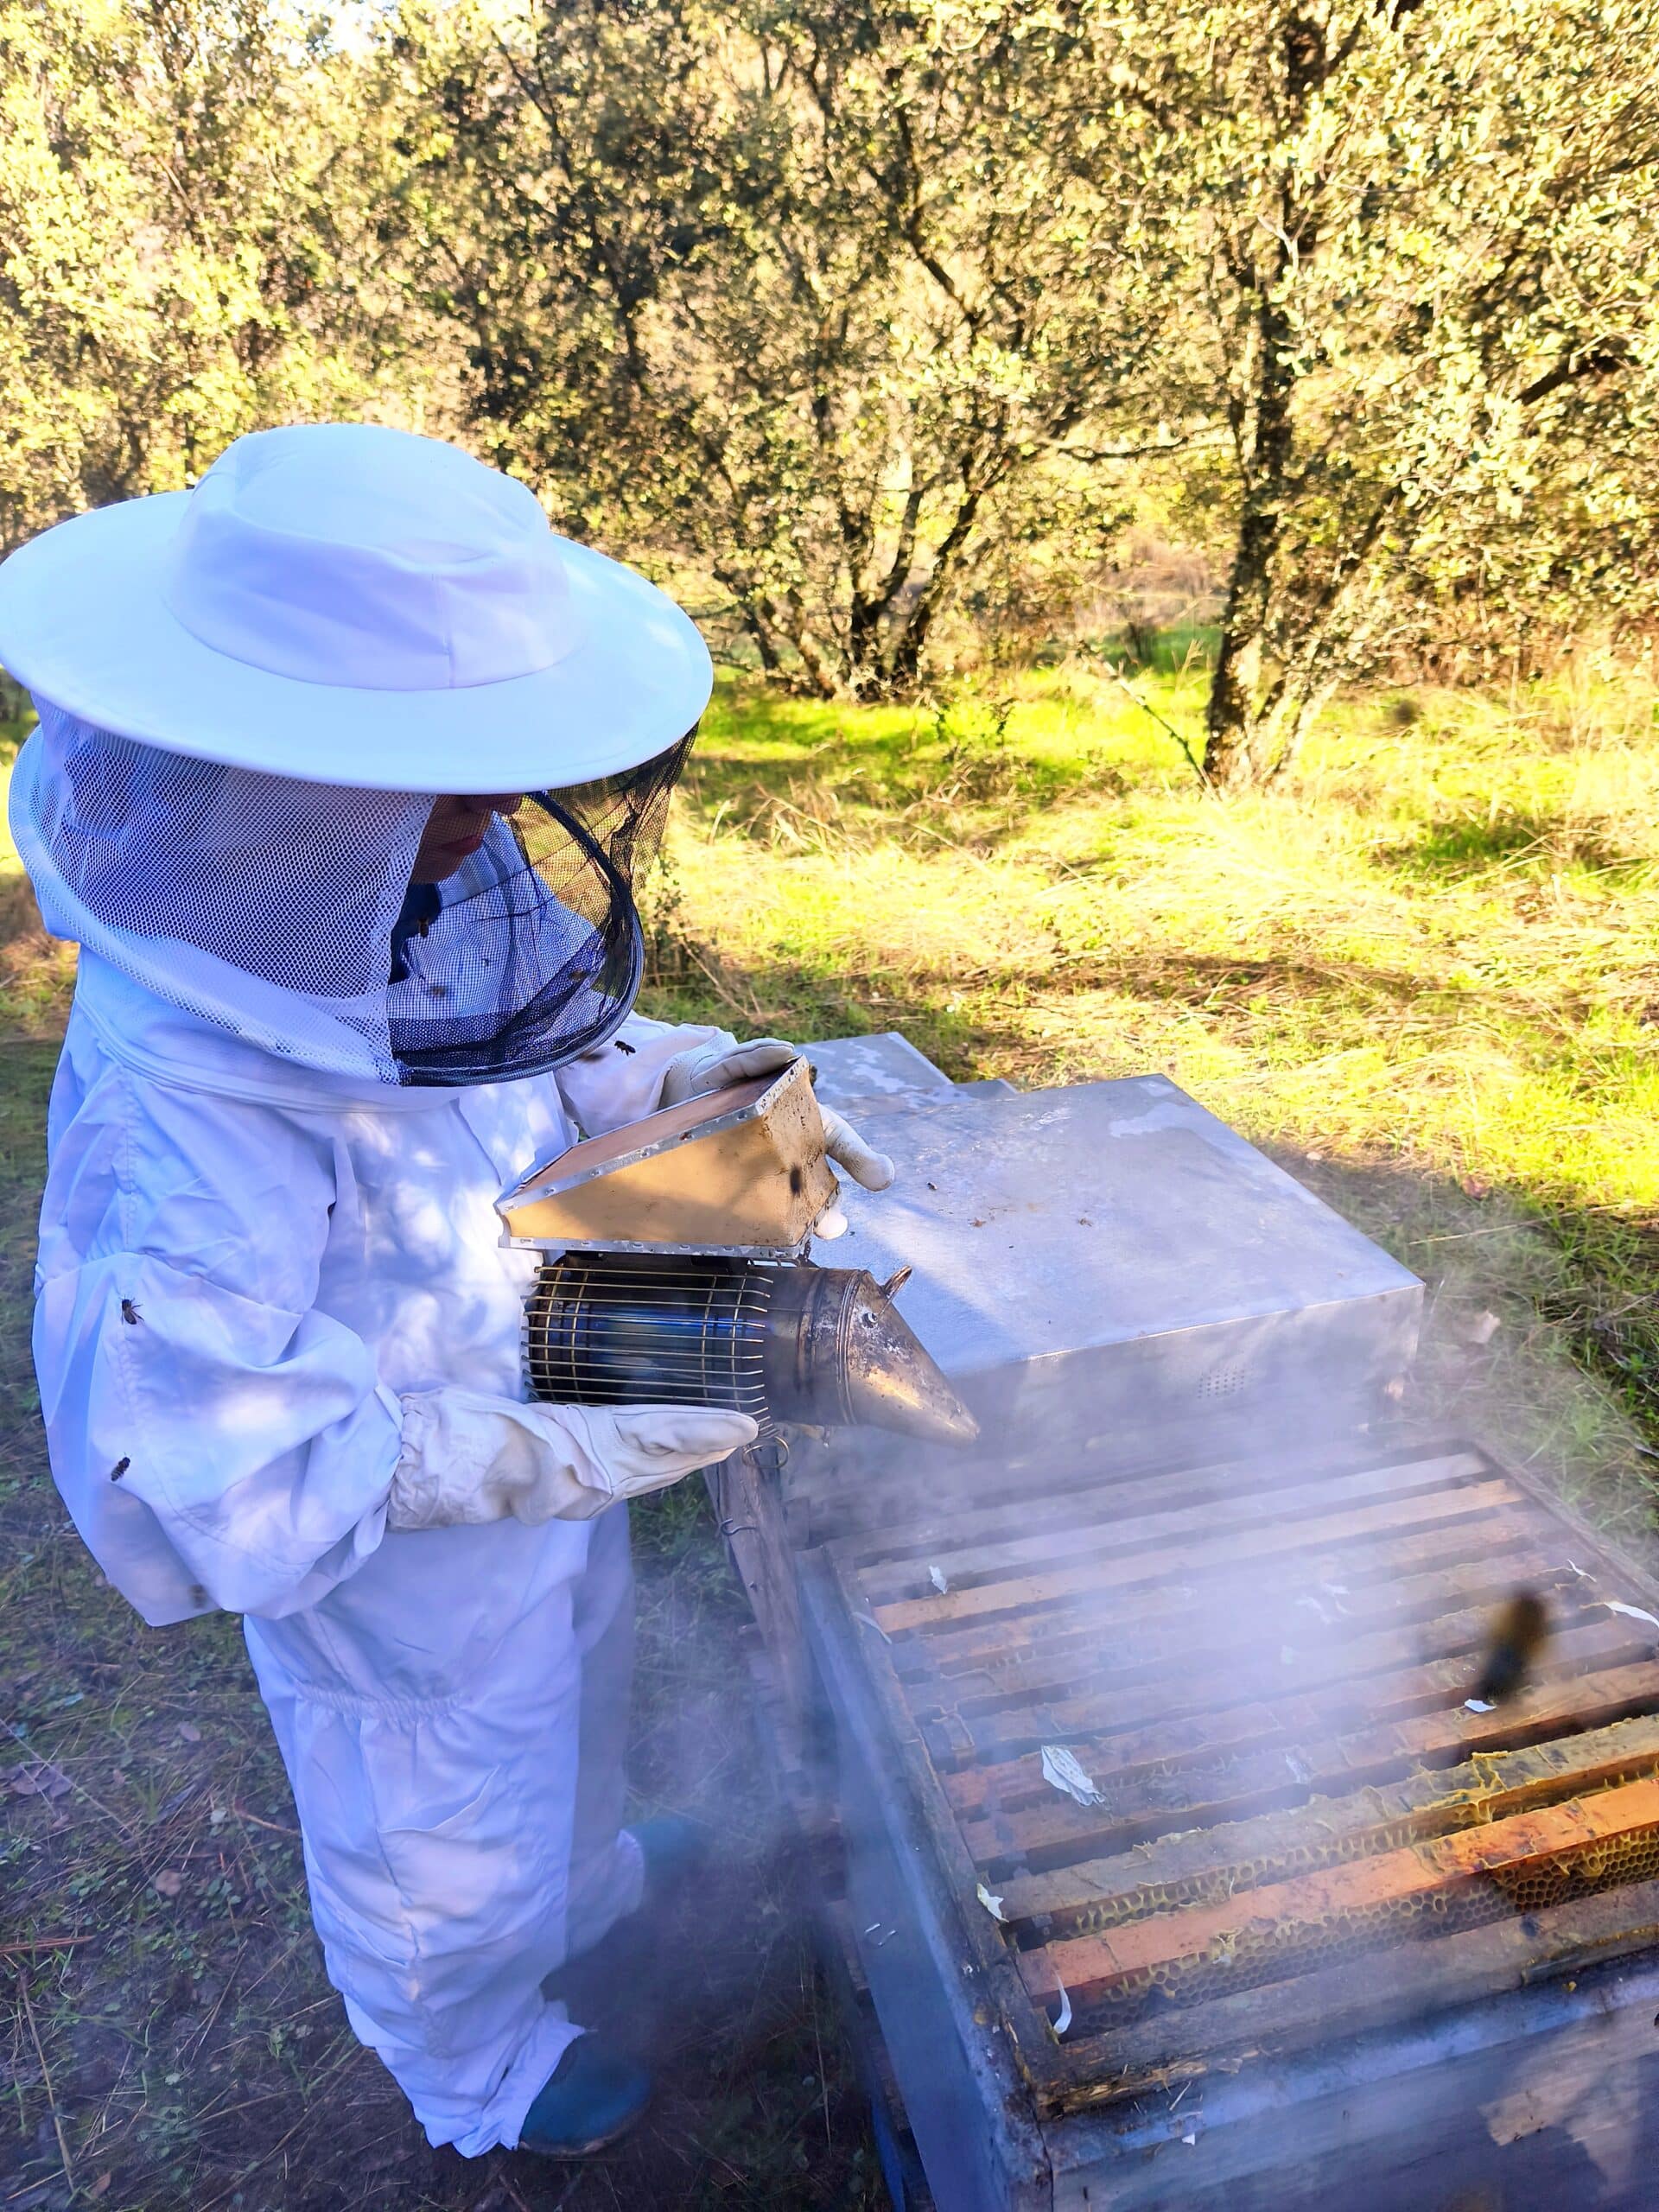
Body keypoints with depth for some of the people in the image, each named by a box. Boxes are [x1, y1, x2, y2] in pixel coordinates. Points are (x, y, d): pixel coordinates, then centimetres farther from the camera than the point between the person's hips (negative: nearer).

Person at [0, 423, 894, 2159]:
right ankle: (476, 2067, 59)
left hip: (545, 1443, 7)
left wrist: (683, 1075, -11)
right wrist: (502, 1462, -36)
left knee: (574, 1691, 35)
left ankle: (587, 1882, 69)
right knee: (447, 1831, 24)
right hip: (402, 1562, -7)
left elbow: (519, 1053, 3)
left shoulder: (388, 895, -17)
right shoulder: (183, 1102, -40)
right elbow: (178, 1469, -34)